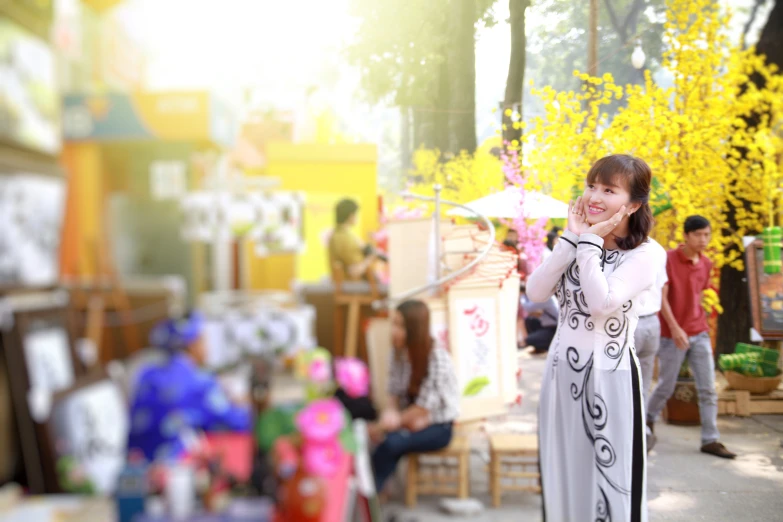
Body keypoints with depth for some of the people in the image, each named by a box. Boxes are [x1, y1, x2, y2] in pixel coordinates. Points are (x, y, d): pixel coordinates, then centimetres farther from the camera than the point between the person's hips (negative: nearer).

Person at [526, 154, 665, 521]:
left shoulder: (646, 253, -9)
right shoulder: (578, 245, 8)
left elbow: (601, 300, -24)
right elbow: (535, 292, -5)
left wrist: (590, 241, -15)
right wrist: (572, 238, -8)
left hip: (609, 377, -5)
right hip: (561, 371, 6)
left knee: (609, 478, 3)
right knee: (563, 476, 14)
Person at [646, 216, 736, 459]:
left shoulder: (706, 264, 8)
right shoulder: (668, 259, -10)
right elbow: (661, 297, -14)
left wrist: (701, 325, 17)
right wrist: (675, 328, -21)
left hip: (699, 334, 5)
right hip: (673, 335, -5)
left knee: (708, 390, 1)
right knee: (666, 387, 6)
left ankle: (710, 440, 7)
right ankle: (648, 419, 31)